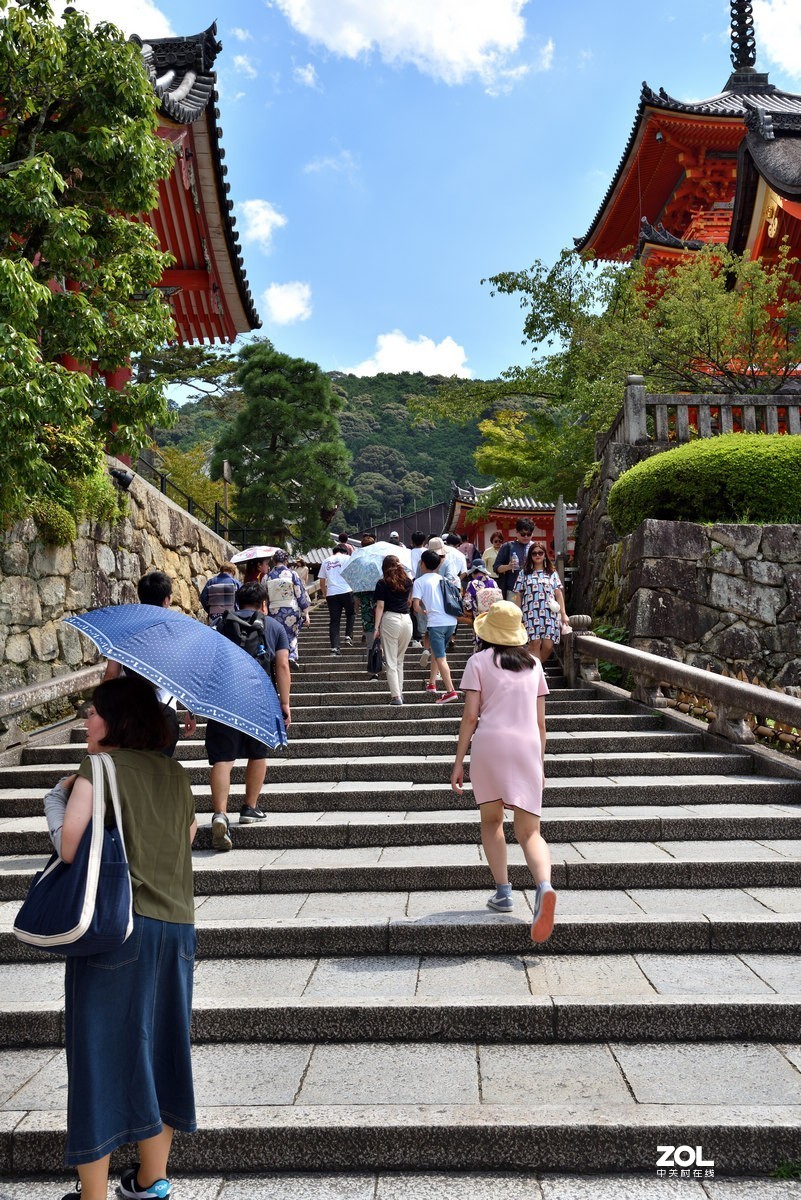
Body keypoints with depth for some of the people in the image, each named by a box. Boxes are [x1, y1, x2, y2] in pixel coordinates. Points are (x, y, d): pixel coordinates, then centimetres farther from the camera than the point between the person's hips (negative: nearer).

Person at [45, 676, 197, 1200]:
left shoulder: (99, 768, -10)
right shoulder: (175, 773, 8)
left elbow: (69, 846, -17)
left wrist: (63, 796, -1)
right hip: (176, 925, 6)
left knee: (101, 1054, 5)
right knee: (160, 1048, 17)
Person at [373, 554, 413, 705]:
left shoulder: (382, 584, -2)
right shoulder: (407, 581, 9)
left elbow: (380, 606, -6)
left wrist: (376, 627, -4)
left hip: (390, 620, -4)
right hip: (407, 620, 4)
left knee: (391, 661, 1)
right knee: (399, 660, 18)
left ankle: (396, 696, -4)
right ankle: (400, 692, 17)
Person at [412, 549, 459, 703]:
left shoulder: (419, 581, -1)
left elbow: (416, 604, -9)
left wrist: (424, 611, 10)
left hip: (436, 622, -6)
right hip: (451, 621, 6)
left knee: (440, 658, -5)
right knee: (435, 651, 24)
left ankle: (450, 691, -14)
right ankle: (432, 683, 32)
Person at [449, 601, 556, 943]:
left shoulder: (479, 661, 5)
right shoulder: (533, 664, 16)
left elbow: (470, 715, -2)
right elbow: (540, 721, 15)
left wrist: (458, 761, 1)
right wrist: (540, 763, 24)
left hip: (489, 743, -2)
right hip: (527, 747, 2)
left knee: (491, 820, 19)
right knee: (529, 831, 2)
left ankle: (503, 892, 15)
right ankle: (544, 885, -25)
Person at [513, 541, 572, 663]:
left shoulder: (552, 573, 14)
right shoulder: (524, 573, 11)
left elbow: (558, 594, 10)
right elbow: (518, 595, 9)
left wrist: (564, 614, 4)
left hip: (550, 614, 1)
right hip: (531, 614, -1)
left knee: (548, 646, -8)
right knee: (535, 644, -12)